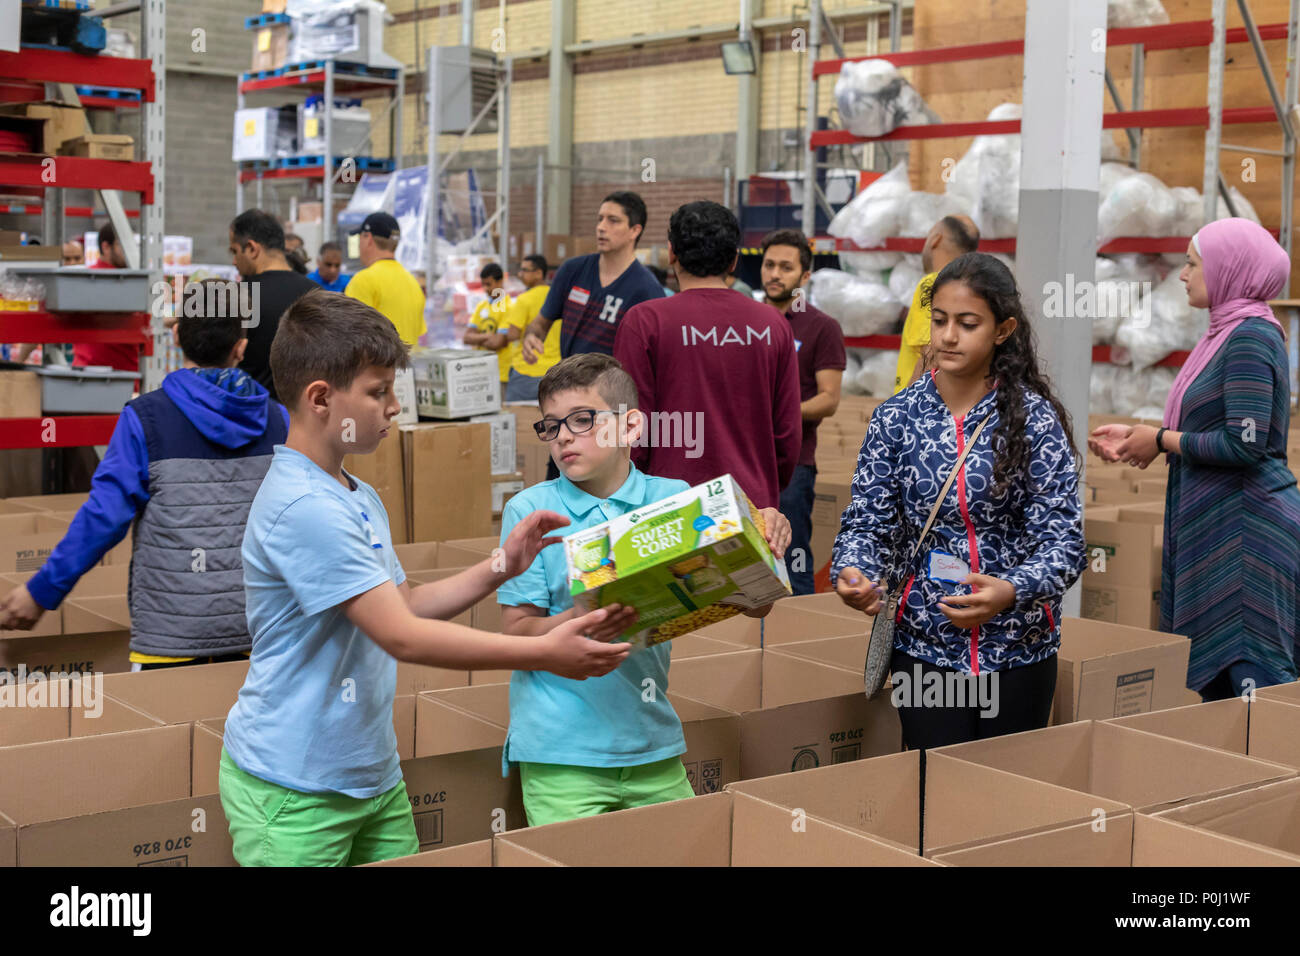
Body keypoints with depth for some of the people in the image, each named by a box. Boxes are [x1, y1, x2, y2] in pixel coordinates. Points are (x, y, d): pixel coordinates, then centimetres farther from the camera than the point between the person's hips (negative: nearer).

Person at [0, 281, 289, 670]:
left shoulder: (145, 418, -8)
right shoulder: (276, 419, 3)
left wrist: (41, 592, -3)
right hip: (257, 631, 3)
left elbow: (105, 515, -12)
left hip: (172, 634, -3)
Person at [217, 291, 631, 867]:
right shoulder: (302, 507, -22)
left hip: (375, 776, 8)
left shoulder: (361, 500, 9)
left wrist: (502, 566, 4)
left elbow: (403, 603, 17)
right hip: (294, 793, -8)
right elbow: (401, 636, -24)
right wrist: (543, 654, -22)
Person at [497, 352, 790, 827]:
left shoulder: (673, 500, 2)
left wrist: (766, 546, -18)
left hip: (653, 744, 3)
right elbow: (517, 635, -5)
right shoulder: (530, 511, -3)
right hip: (560, 752, -2)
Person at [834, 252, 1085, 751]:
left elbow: (1064, 540, -10)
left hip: (1018, 647, 0)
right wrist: (853, 572, -22)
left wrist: (1011, 591, -28)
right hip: (924, 643, 1)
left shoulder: (1034, 417, -6)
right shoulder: (896, 417, -1)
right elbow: (867, 521, 0)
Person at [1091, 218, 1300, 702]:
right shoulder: (1227, 333, 15)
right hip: (1214, 523, 10)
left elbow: (1243, 443, -23)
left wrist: (1162, 440, -12)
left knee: (1247, 667, -7)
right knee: (1212, 672, 13)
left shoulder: (1251, 338, -15)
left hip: (1246, 528, -10)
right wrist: (1137, 436, 14)